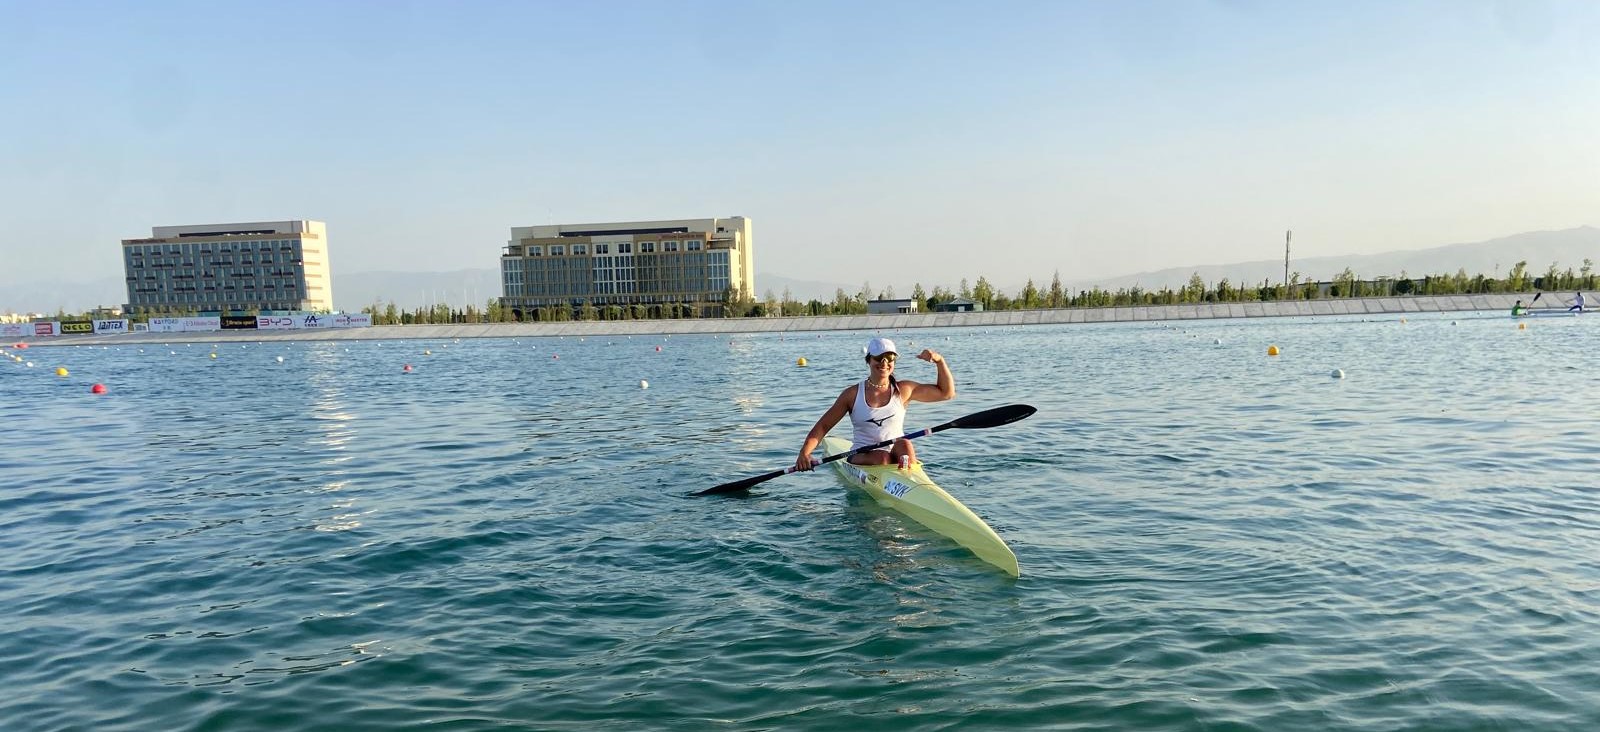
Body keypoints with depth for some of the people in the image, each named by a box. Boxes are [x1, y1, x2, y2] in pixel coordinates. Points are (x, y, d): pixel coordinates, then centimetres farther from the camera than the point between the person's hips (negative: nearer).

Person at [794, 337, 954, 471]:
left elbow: (946, 392, 11)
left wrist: (939, 360, -4)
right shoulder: (852, 394, 2)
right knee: (882, 458, -34)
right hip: (861, 457, -1)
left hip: (898, 455, 1)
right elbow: (823, 426, 2)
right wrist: (804, 452, -14)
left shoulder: (902, 390, 6)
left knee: (904, 444, -32)